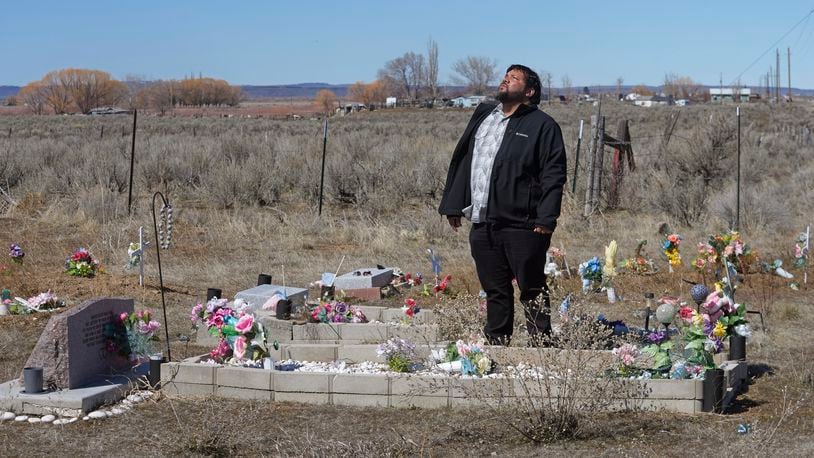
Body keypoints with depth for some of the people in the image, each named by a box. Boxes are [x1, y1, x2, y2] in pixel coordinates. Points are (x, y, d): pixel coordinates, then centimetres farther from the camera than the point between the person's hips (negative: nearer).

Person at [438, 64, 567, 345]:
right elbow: (461, 162, 19)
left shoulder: (542, 126, -1)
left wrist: (545, 218, -17)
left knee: (532, 290, 1)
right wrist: (453, 205, 13)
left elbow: (554, 174, -8)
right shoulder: (482, 117, 18)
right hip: (482, 224, 6)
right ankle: (496, 346, 20)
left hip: (523, 226, -6)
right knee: (495, 290, 12)